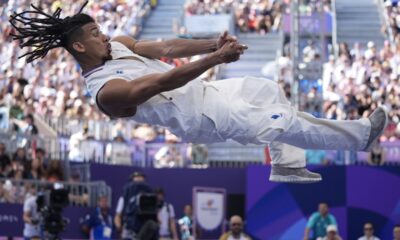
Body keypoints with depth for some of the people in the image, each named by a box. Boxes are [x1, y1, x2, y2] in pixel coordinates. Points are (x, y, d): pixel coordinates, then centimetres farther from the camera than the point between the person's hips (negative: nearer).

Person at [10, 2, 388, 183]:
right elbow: (163, 82, -30)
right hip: (201, 117, -9)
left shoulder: (116, 46, 4)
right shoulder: (105, 92, -22)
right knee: (281, 123, -13)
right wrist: (216, 58, -35)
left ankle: (286, 165, 16)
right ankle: (359, 137, -1)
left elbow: (166, 48, -4)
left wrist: (211, 45, -18)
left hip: (203, 91, 9)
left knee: (268, 89, 13)